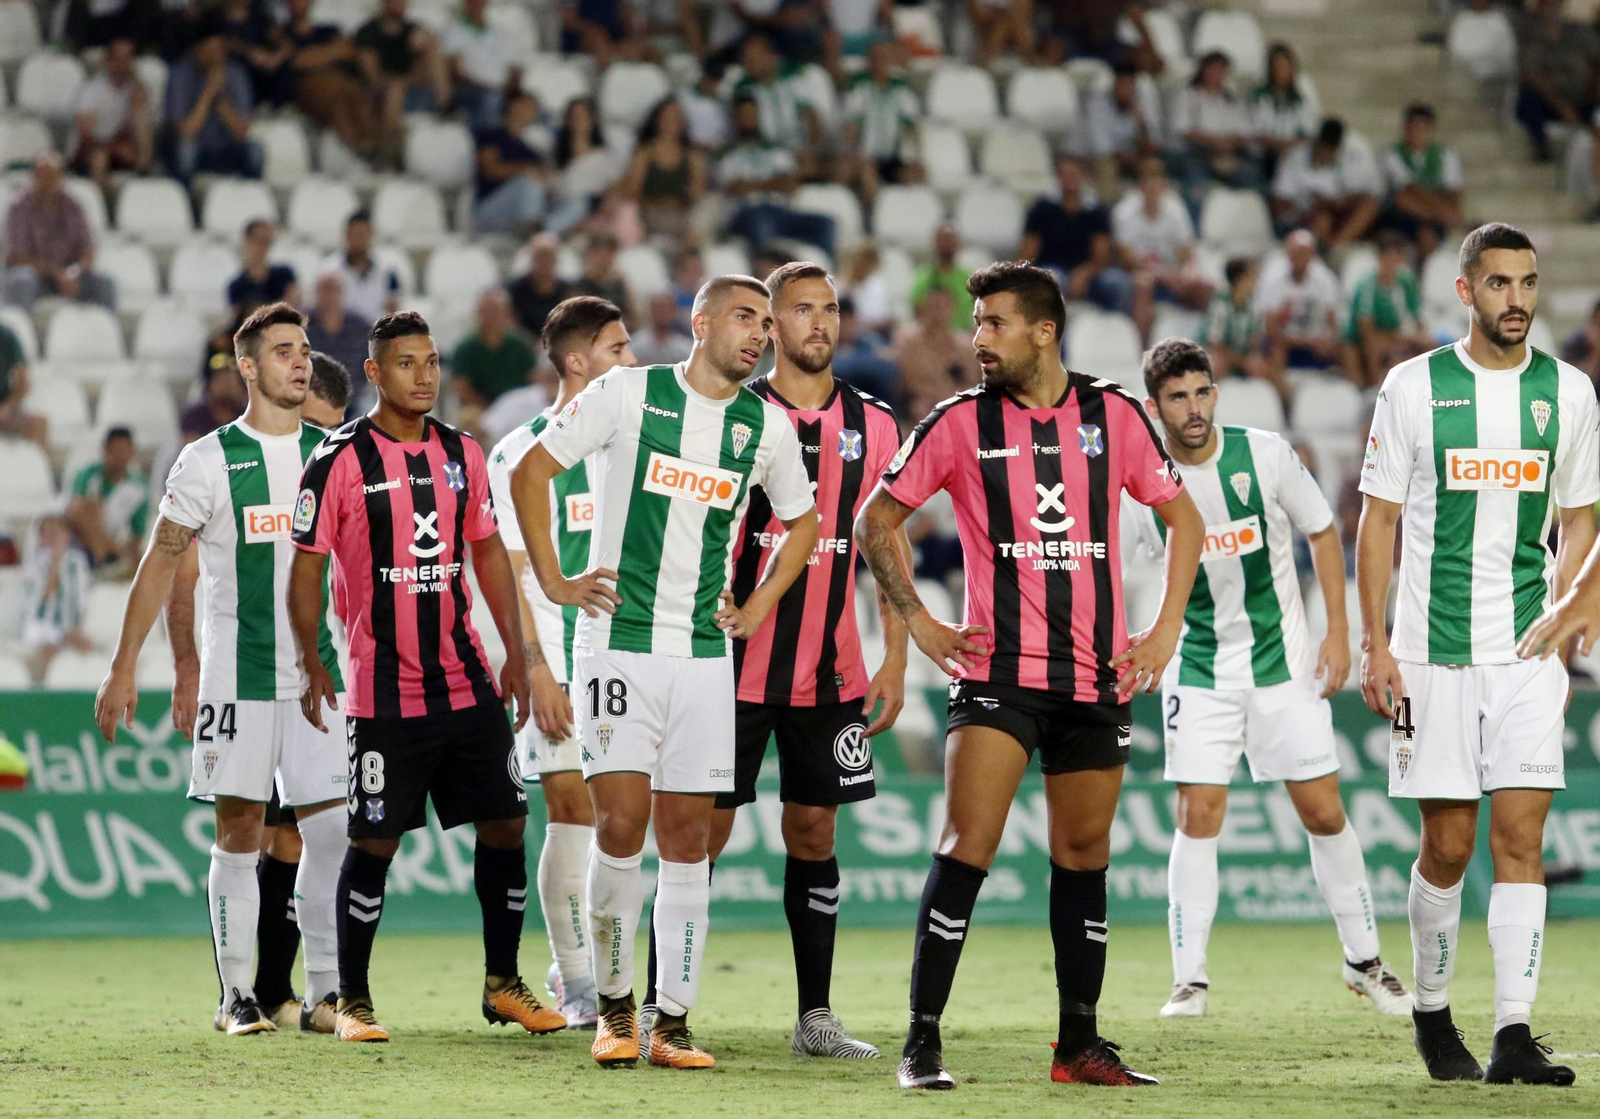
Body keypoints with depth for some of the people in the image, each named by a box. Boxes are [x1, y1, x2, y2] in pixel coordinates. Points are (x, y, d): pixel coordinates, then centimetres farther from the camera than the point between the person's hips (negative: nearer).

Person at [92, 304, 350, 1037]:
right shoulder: (211, 461, -2)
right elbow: (161, 565, 1)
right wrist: (123, 669, -2)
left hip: (321, 670, 3)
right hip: (236, 671, -3)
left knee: (332, 832, -3)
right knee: (239, 833, -1)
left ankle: (324, 991, 4)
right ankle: (236, 995, 6)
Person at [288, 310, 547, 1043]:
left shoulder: (462, 454, 9)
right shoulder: (340, 460, -6)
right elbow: (306, 568, -4)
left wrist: (516, 653, 12)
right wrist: (312, 664, -9)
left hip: (468, 683, 5)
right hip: (385, 695, -5)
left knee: (504, 821, 5)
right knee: (374, 841, -2)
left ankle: (502, 983, 17)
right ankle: (352, 1002, 9)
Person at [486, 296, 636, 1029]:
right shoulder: (522, 452, -3)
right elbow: (508, 573, -5)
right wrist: (536, 670, -13)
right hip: (558, 665, -5)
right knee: (573, 812, -7)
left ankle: (572, 970, 14)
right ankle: (578, 987, -1)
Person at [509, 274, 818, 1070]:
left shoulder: (766, 426, 7)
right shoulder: (630, 394, -3)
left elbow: (801, 521, 23)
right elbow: (531, 471, 2)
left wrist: (761, 604, 12)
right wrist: (553, 581, -1)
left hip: (704, 655, 3)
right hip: (617, 642, -3)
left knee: (686, 838, 1)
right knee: (620, 827, -10)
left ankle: (673, 1024, 5)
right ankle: (614, 1008, 4)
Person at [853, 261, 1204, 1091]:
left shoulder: (1113, 415, 3)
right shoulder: (962, 423, -1)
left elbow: (1182, 518, 13)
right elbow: (875, 521, 7)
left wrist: (1165, 631, 5)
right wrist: (918, 622, 0)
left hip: (1095, 675, 2)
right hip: (997, 671, -2)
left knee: (1084, 854, 8)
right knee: (967, 845, -14)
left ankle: (1079, 1045, 18)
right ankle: (922, 1041, -11)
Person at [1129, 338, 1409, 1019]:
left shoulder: (1265, 455, -9)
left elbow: (1322, 532, 3)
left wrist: (1338, 631, -1)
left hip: (1284, 662, 0)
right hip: (1197, 671, 0)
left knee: (1324, 812, 2)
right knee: (1198, 816, -10)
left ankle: (1365, 962, 18)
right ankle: (1189, 980, -1)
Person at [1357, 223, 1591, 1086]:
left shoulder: (1567, 391, 6)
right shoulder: (1414, 386, 0)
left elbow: (1578, 526, 13)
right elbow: (1379, 520, 2)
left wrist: (1563, 640, 2)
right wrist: (1375, 644, -4)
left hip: (1528, 654, 1)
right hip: (1432, 652, -1)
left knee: (1521, 835, -7)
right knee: (1447, 845, 1)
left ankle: (1513, 1036, -9)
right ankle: (1431, 1012, 22)